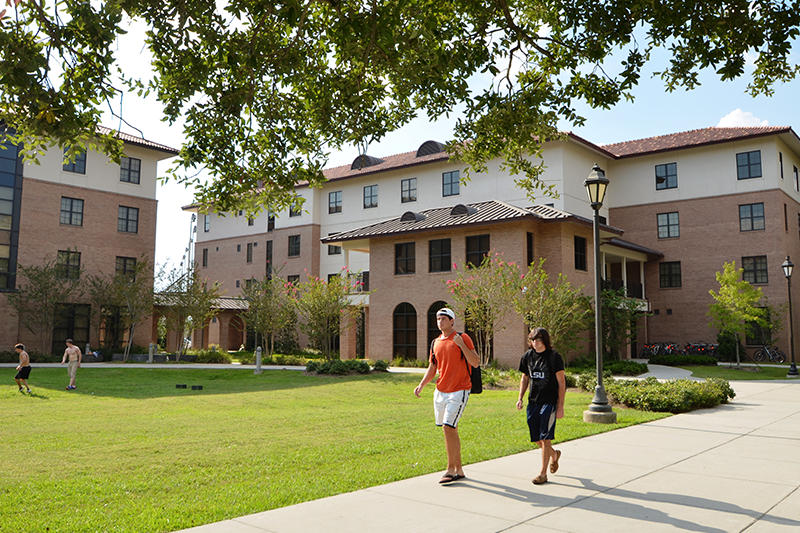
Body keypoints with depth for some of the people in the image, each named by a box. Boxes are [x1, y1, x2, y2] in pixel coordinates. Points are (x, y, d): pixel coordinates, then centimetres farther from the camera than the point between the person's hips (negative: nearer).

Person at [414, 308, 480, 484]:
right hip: (440, 391, 7)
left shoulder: (463, 338, -5)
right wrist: (421, 385, 4)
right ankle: (458, 469, 21)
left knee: (448, 427, -14)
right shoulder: (436, 343, 12)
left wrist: (461, 344, -20)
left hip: (458, 391, -6)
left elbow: (476, 362, -11)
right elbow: (432, 368, 18)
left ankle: (451, 470, -3)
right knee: (449, 429, 10)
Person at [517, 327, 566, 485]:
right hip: (533, 402, 5)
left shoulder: (554, 357, -9)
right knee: (537, 439, 11)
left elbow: (561, 383, -7)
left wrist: (560, 406, -10)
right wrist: (520, 398, 6)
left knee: (545, 438, -7)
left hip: (550, 402, -5)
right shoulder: (527, 356, 5)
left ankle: (543, 473, 4)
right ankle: (554, 454, 40)